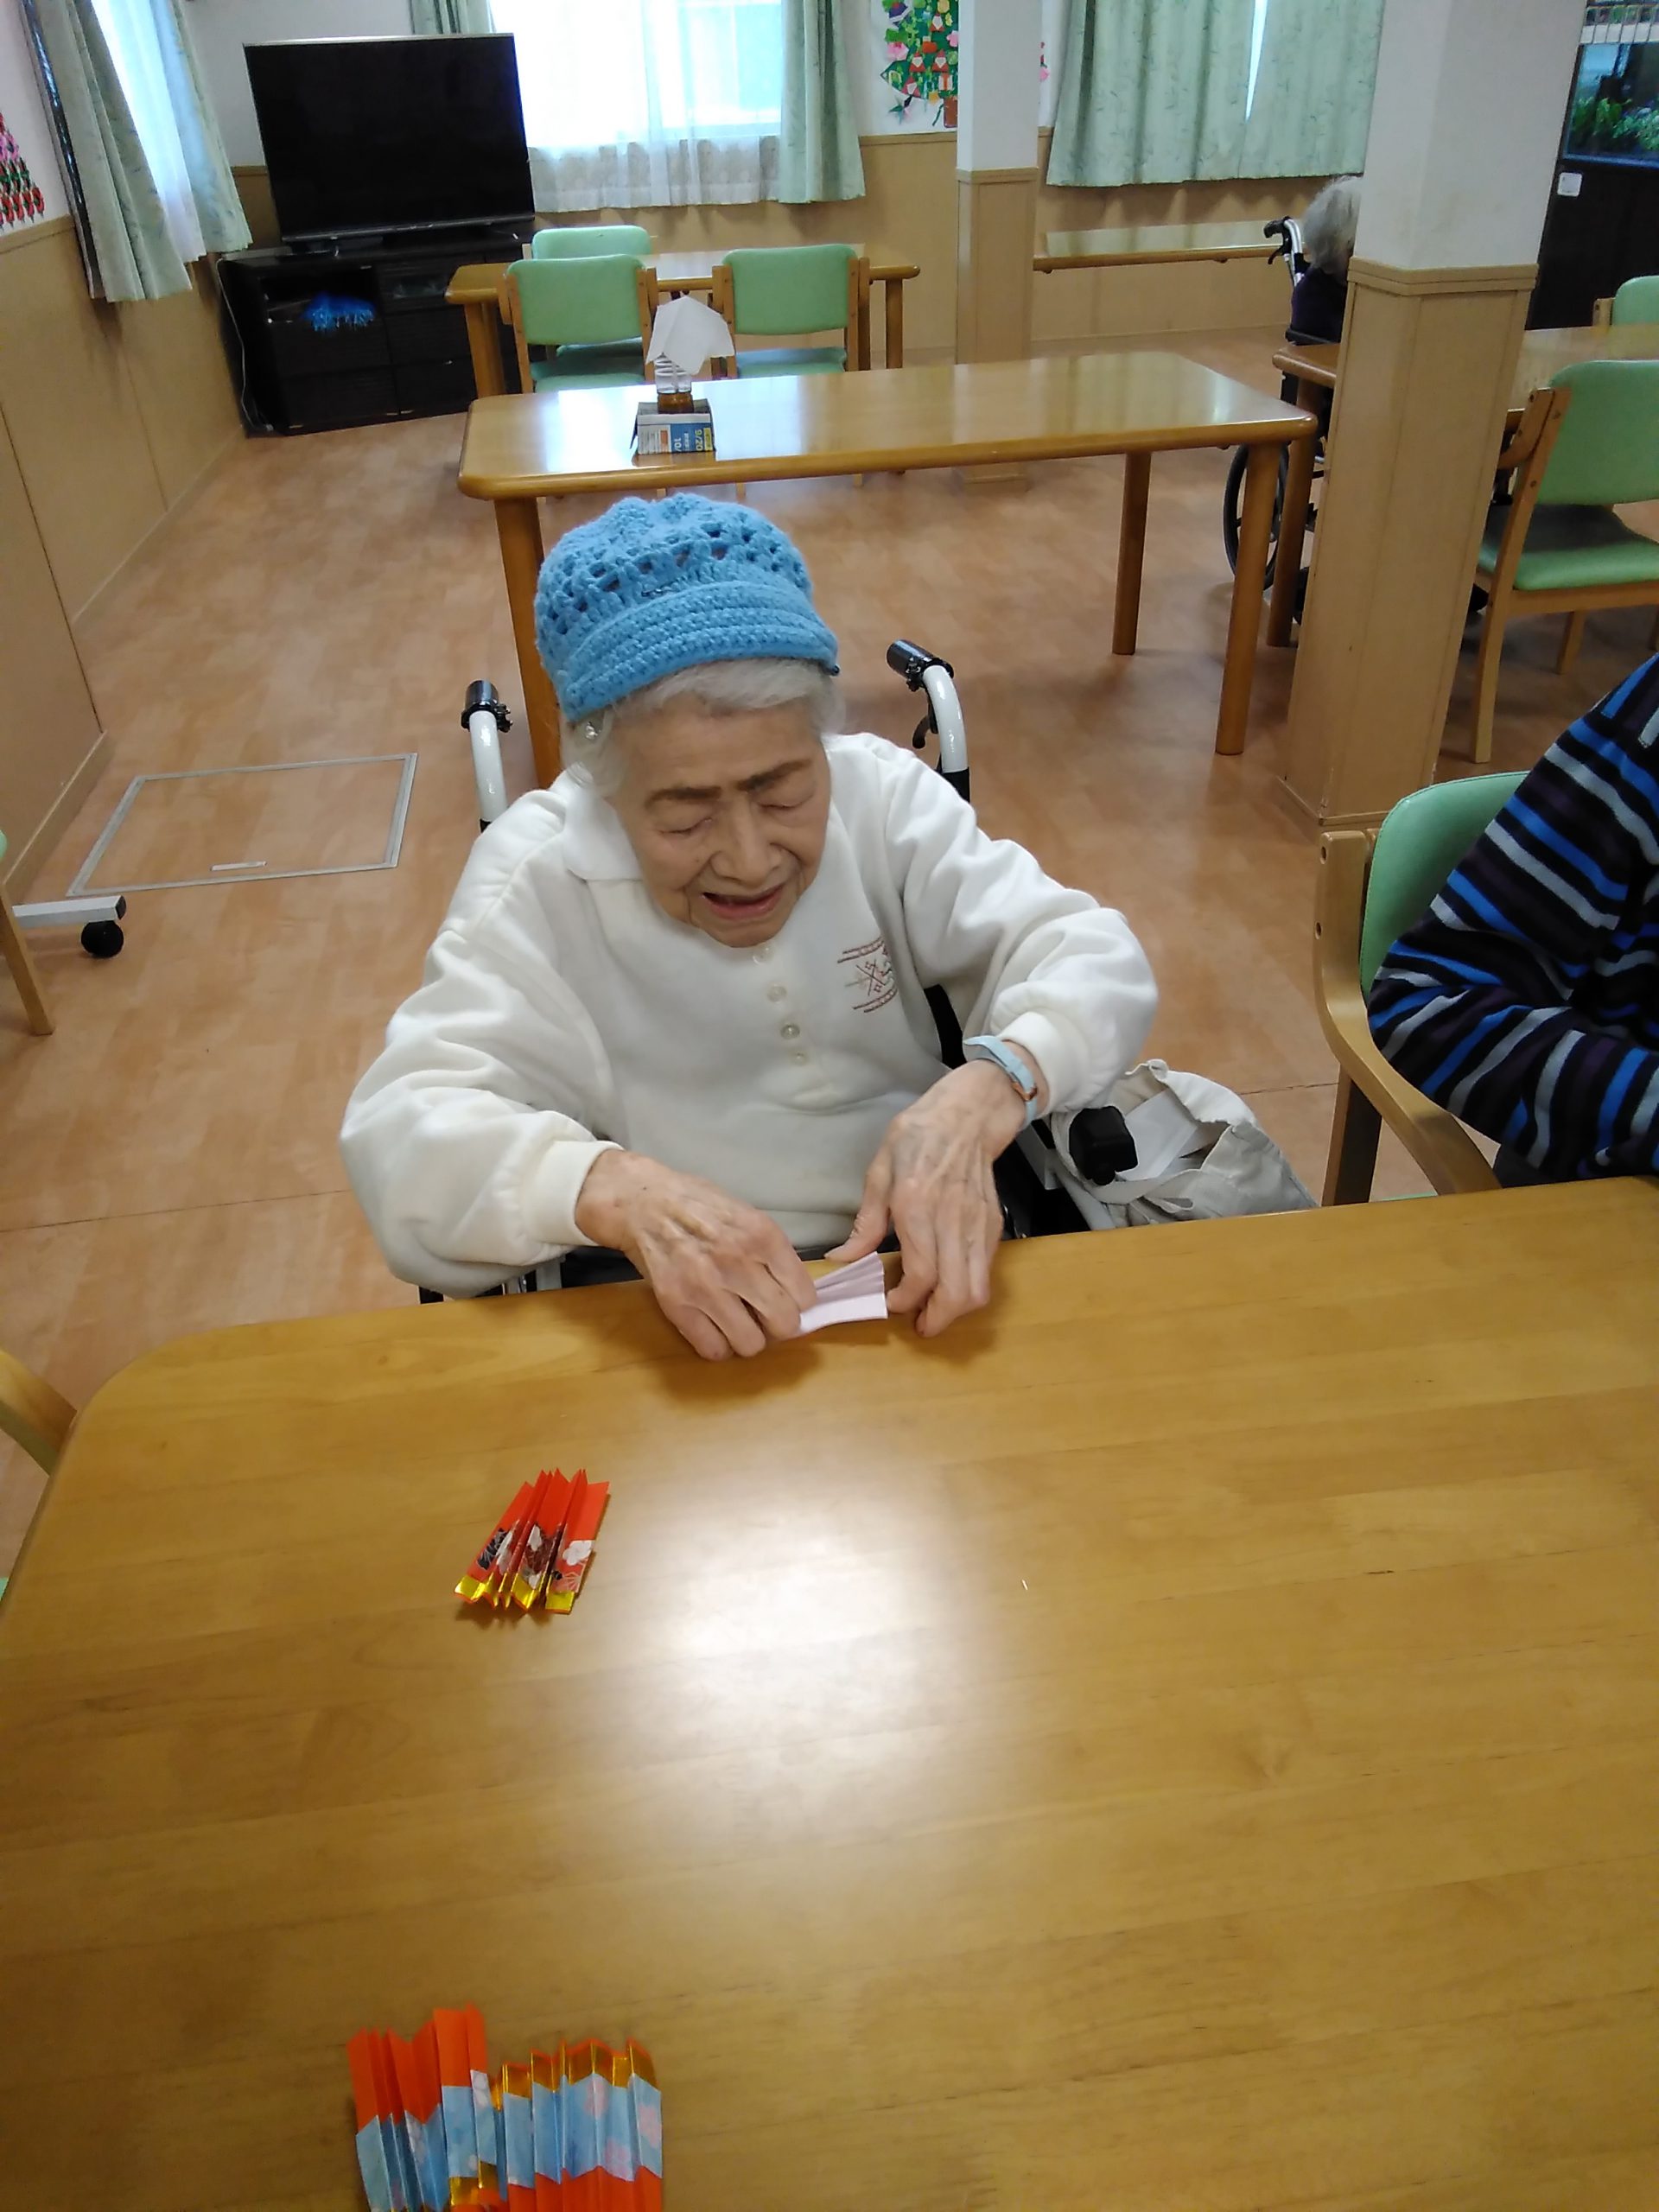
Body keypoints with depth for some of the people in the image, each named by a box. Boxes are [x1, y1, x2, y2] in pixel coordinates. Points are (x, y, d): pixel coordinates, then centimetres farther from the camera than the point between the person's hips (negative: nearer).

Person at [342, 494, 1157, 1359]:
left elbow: (1093, 959, -7)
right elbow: (402, 1132, -17)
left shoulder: (882, 793, -3)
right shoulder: (535, 876, -9)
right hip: (679, 1322, -1)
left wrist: (980, 1096, -28)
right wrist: (616, 1191, -36)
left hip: (926, 1273, 2)